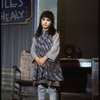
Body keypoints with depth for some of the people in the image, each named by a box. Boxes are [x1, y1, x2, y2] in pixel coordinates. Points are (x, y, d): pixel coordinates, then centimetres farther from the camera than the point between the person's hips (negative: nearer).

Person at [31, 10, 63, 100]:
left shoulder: (55, 34, 1)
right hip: (39, 64, 3)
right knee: (40, 87, 5)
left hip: (51, 64, -3)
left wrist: (44, 58, -19)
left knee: (52, 87, -2)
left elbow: (55, 48, -12)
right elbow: (32, 49, 6)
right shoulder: (37, 35, 12)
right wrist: (37, 58, -13)